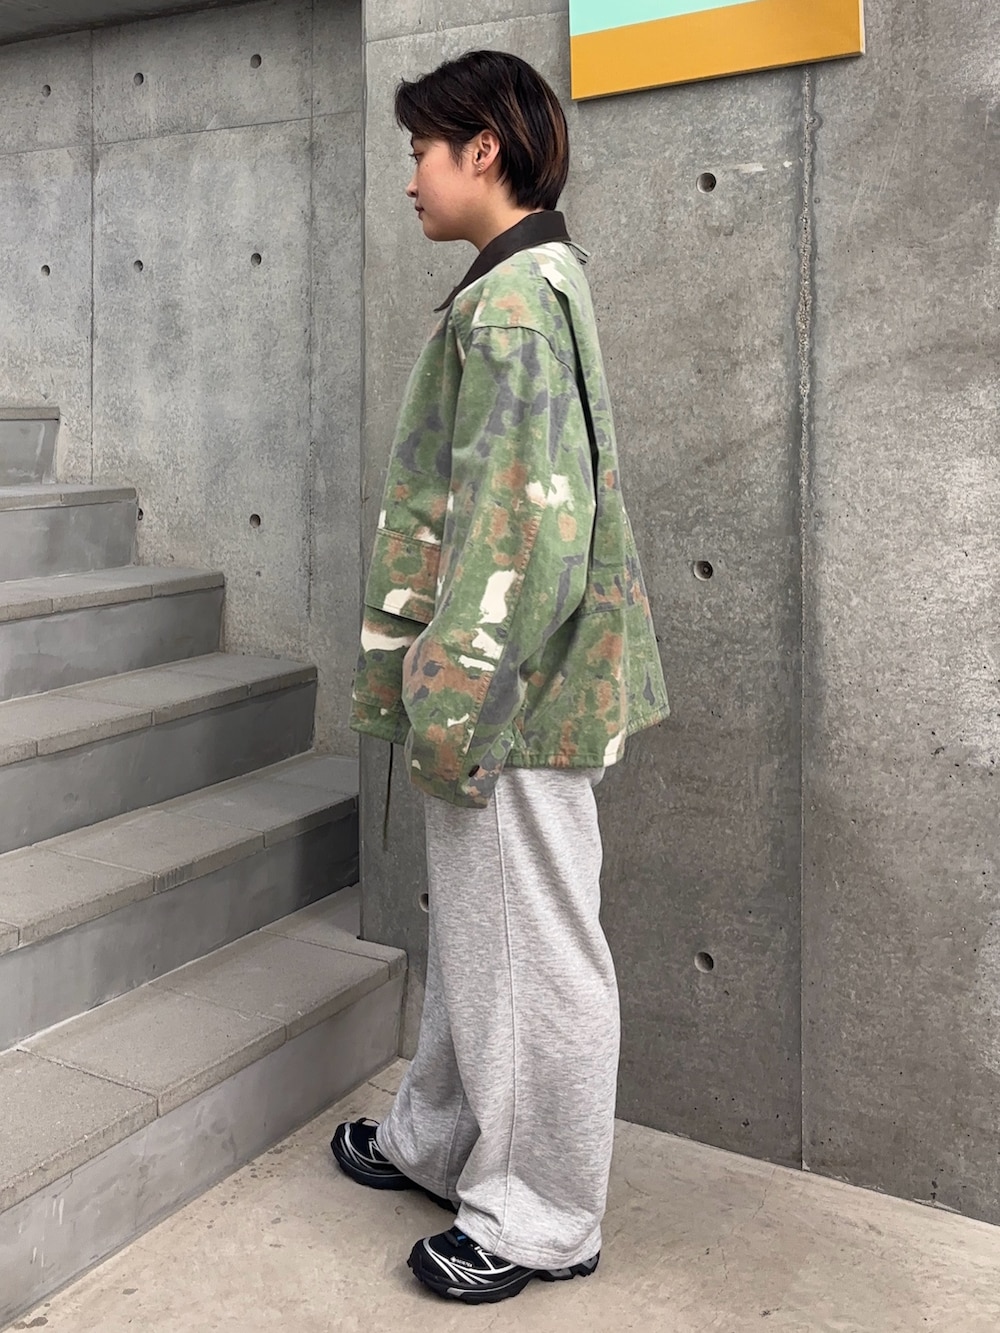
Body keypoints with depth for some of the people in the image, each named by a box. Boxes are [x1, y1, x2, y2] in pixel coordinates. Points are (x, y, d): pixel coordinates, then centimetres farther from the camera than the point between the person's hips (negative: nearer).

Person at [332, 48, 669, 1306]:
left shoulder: (516, 300, -15)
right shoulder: (522, 287, 17)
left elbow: (528, 520, -24)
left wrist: (456, 696, -21)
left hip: (515, 688, -10)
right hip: (487, 686, 10)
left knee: (528, 947, 3)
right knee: (471, 924, 20)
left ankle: (542, 1217, 20)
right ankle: (439, 1140, 38)